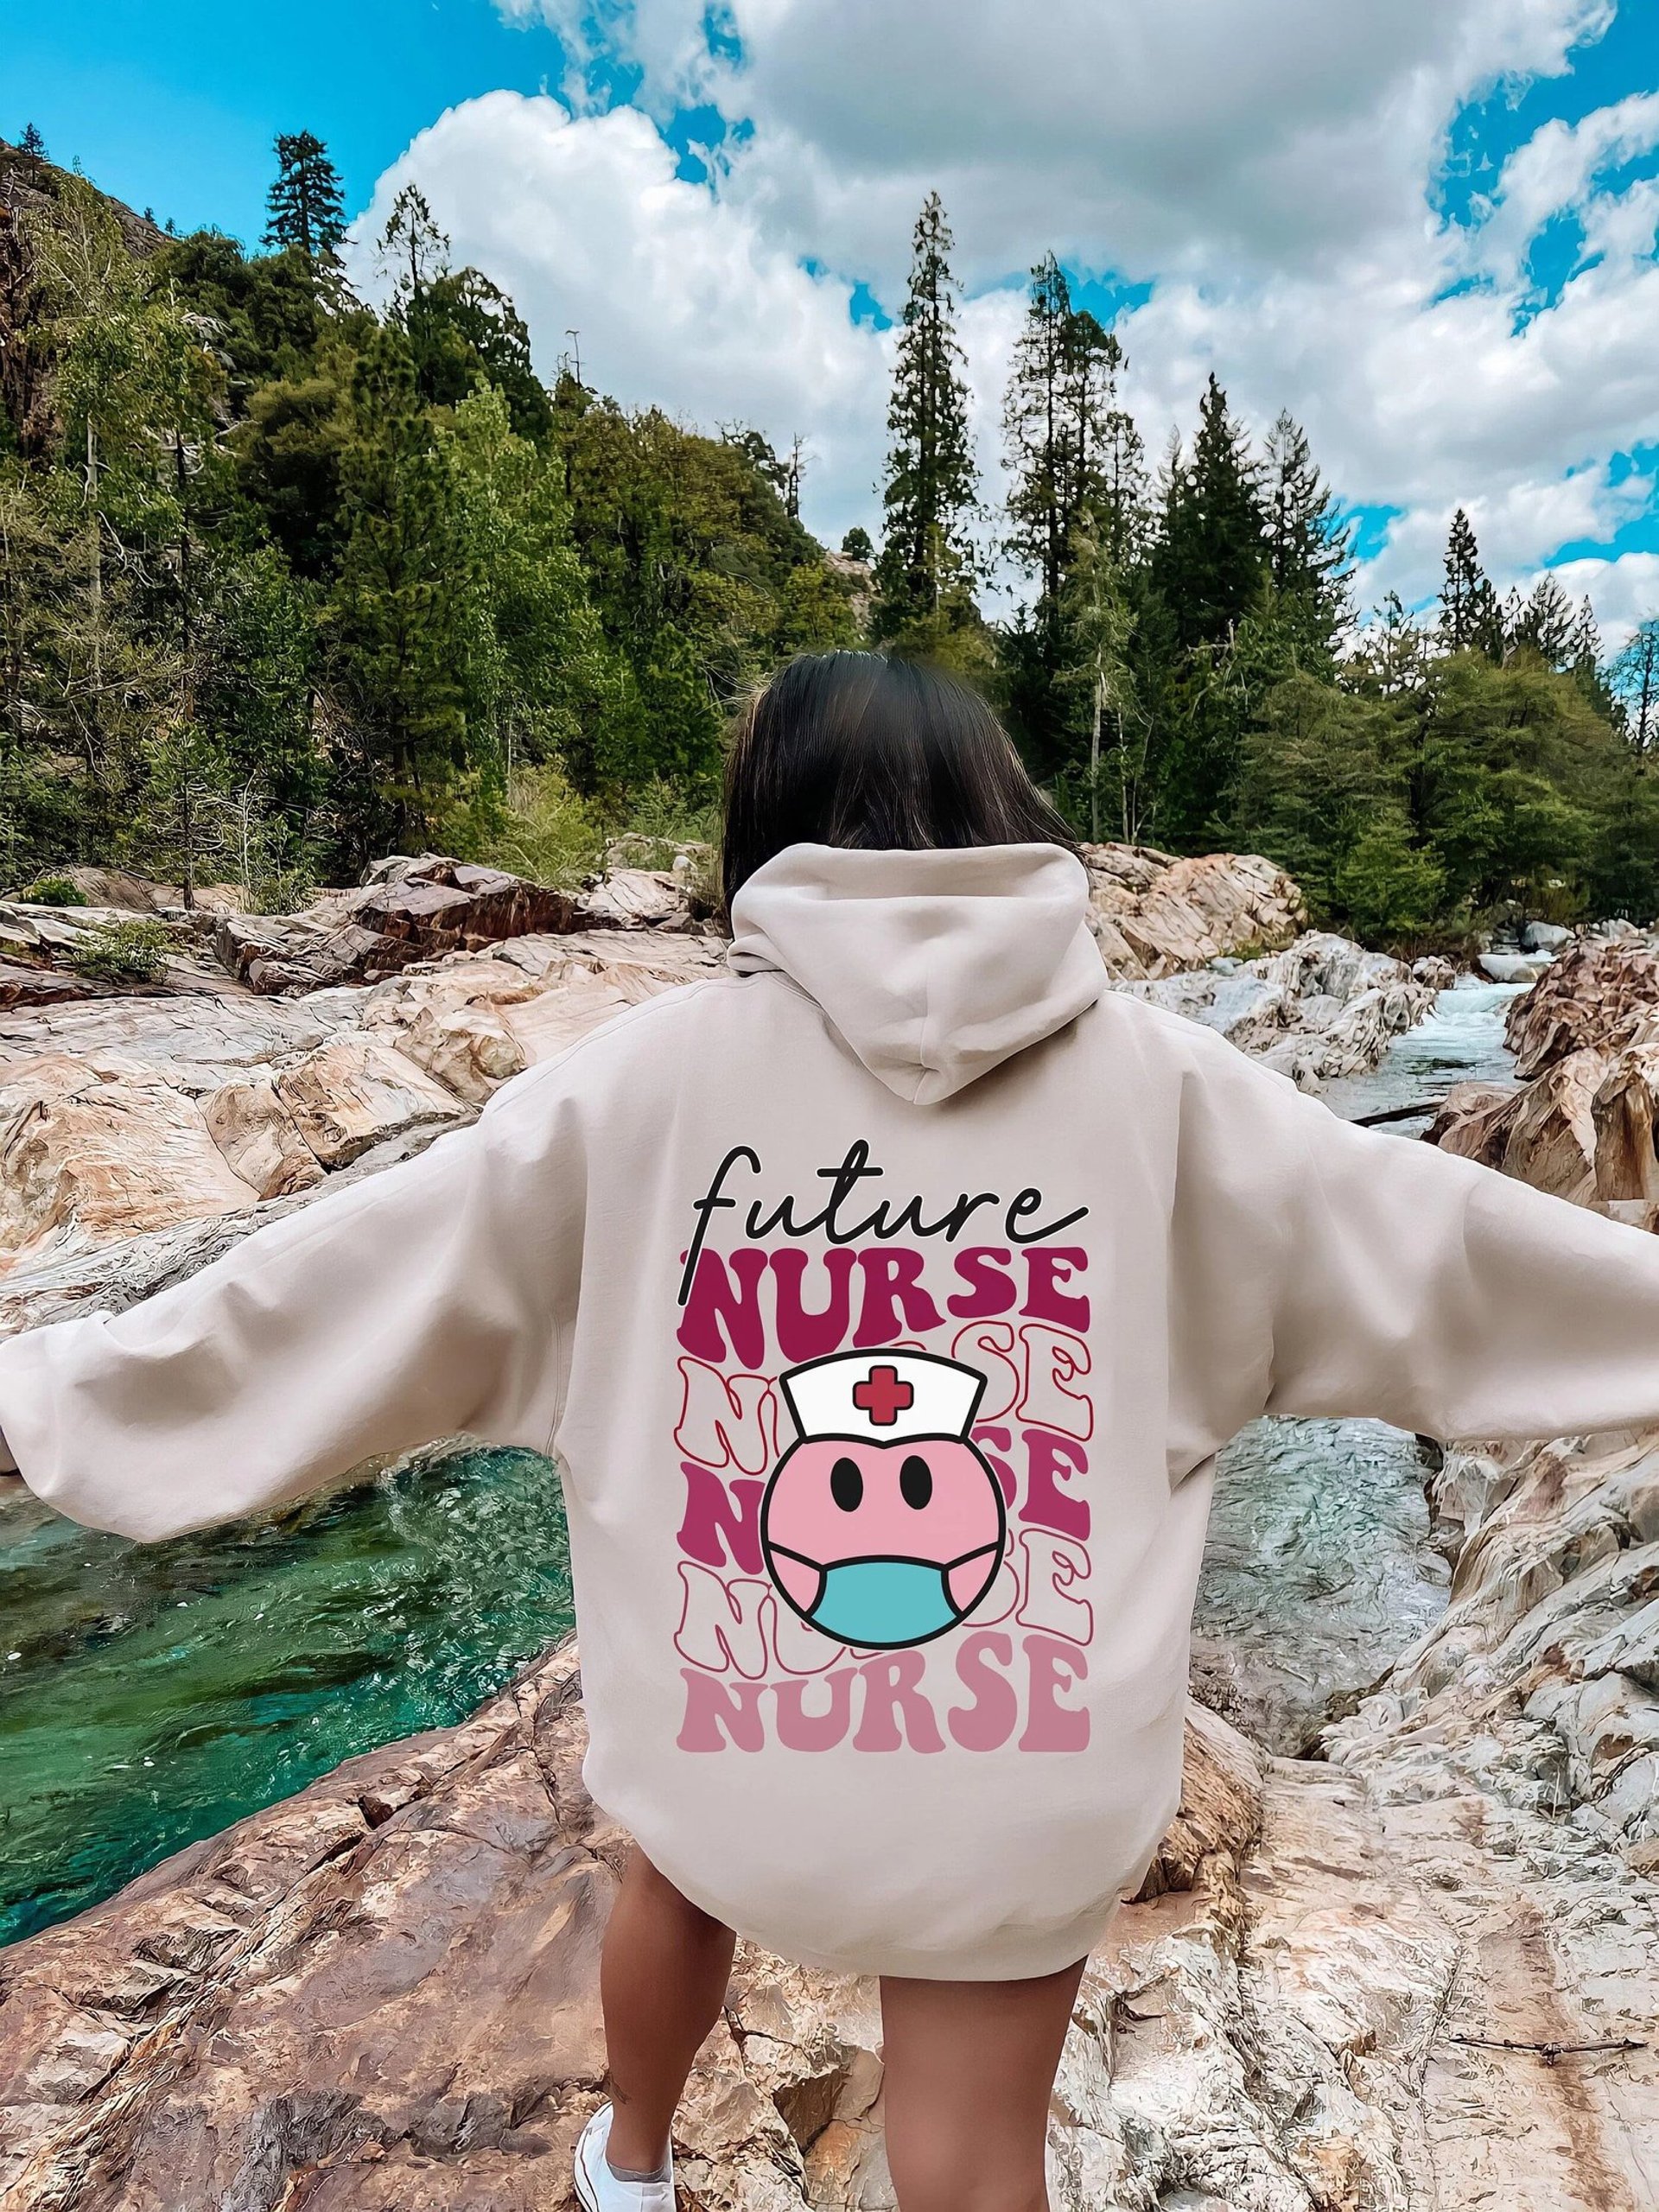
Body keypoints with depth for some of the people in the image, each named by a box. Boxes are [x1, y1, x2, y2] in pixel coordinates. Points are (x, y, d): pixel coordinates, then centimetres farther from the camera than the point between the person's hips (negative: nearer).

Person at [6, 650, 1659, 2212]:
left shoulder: (650, 1076, -12)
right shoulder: (1148, 1076, -9)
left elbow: (360, 1273, -6)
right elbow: (1429, 1248, 1)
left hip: (733, 1743, 2)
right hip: (1027, 1782, -1)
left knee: (685, 1857, 35)